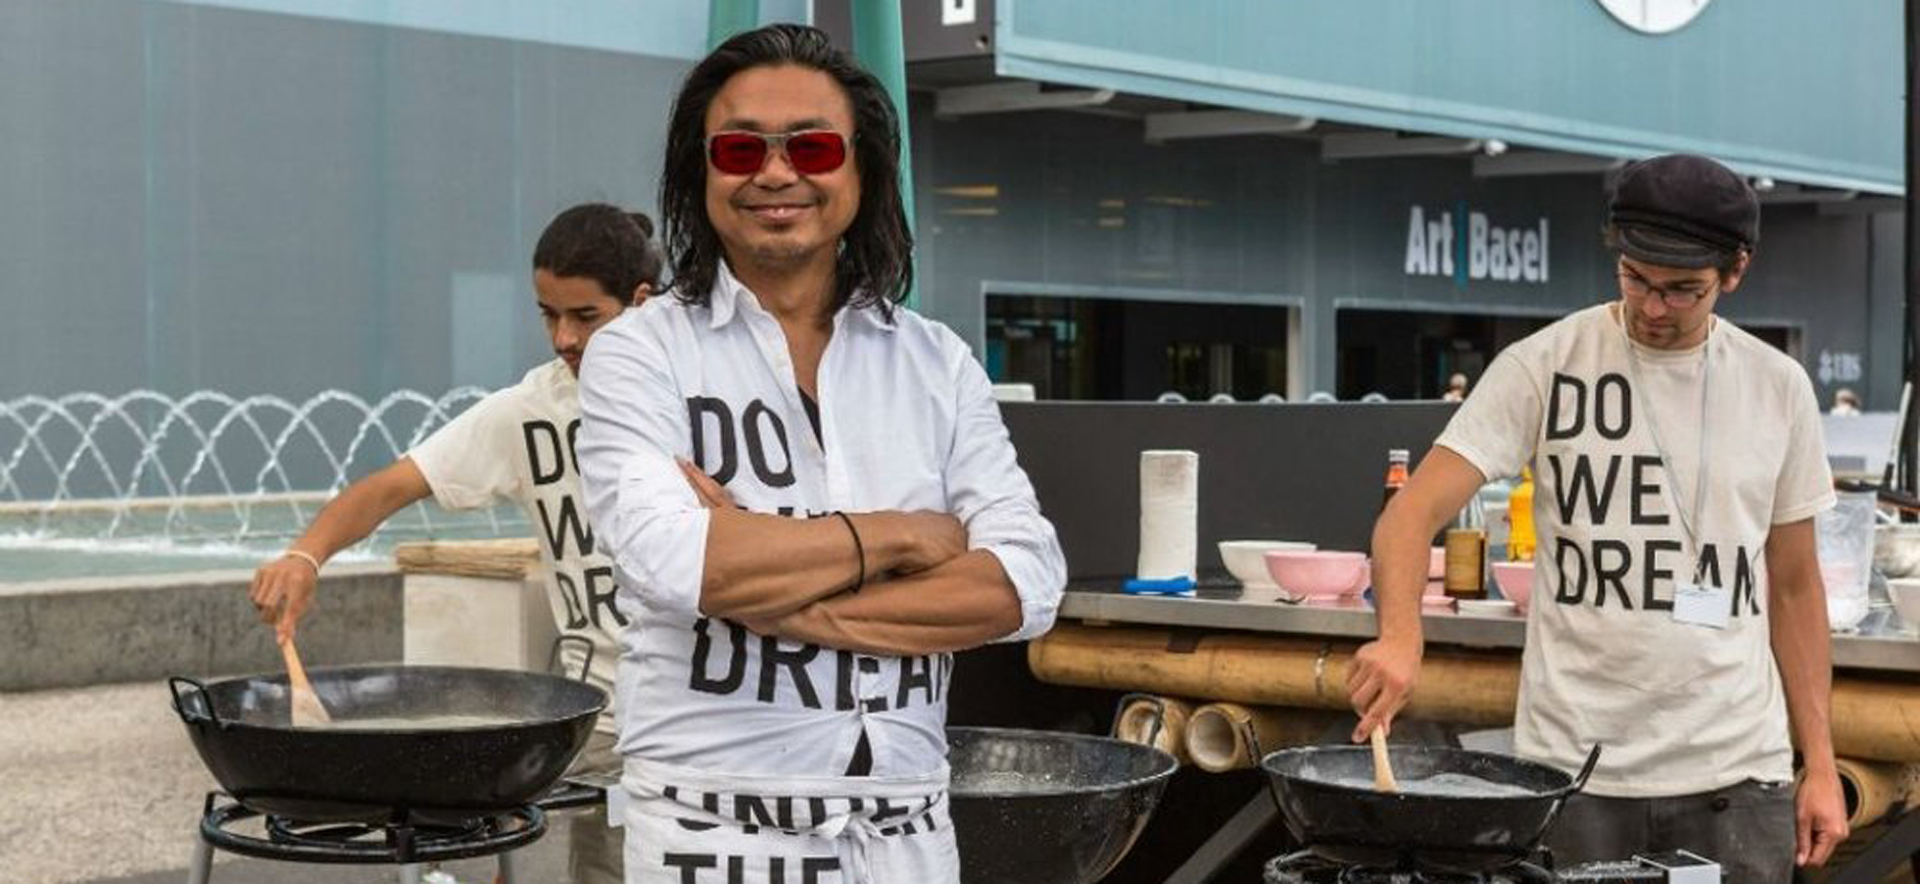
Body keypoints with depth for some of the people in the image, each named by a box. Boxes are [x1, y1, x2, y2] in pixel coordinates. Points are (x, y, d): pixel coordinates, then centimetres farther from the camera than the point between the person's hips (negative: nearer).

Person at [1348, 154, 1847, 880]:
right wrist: (1401, 636, -31)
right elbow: (1415, 510, -12)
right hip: (1574, 766, -2)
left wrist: (1820, 762, 7)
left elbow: (1794, 585, 12)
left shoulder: (1778, 387, 6)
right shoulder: (1544, 366, -4)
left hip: (1736, 773, 2)